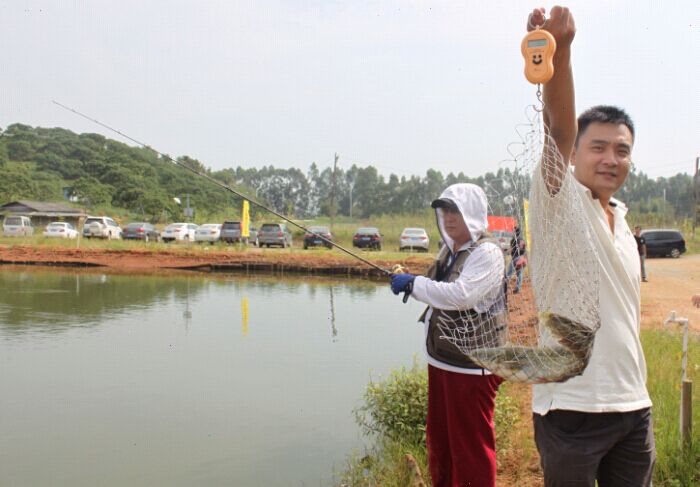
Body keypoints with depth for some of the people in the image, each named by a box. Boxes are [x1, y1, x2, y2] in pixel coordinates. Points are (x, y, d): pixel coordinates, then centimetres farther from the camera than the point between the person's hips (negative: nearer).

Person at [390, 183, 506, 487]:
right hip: (441, 360, 9)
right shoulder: (448, 249, 11)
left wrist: (413, 283, -22)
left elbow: (461, 294, -30)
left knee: (471, 445, 2)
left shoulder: (487, 253, -16)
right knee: (438, 439, 20)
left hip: (471, 366, -9)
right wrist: (411, 284, 8)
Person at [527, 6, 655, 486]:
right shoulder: (561, 199, -7)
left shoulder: (621, 219, 14)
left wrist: (634, 390, 19)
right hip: (572, 407, -7)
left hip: (633, 406, 7)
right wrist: (559, 47, -42)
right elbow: (558, 128, -27)